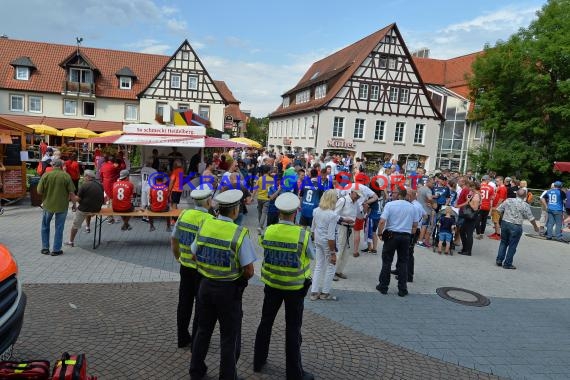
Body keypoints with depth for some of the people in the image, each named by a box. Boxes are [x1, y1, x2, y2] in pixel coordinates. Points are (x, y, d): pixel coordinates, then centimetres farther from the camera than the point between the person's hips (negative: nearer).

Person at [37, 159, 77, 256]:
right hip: (62, 205, -1)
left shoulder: (46, 175, -8)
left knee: (45, 226, 20)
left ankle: (45, 248, 24)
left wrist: (47, 193, 14)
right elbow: (71, 192, -10)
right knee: (59, 228, 10)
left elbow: (39, 191, -6)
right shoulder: (66, 176, -11)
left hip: (48, 204, 1)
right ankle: (56, 250, 14)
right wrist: (73, 198, 10)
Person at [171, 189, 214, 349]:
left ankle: (183, 338, 30)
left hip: (185, 266, 6)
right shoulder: (208, 220, -19)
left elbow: (174, 240, 7)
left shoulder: (184, 214, 0)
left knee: (184, 303, 17)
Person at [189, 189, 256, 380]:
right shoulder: (240, 234, -20)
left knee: (204, 329, 23)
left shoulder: (204, 226, -6)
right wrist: (240, 277, 4)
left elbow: (195, 255, 6)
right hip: (229, 289, -5)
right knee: (229, 336, 12)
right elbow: (249, 271, -17)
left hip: (206, 284, 5)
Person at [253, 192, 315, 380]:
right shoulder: (303, 234, -19)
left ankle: (258, 362, 35)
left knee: (266, 322, 20)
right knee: (293, 329, 9)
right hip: (295, 287, -3)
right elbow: (311, 257, -5)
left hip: (272, 284, 3)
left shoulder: (267, 231, -12)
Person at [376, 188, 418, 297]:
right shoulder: (412, 207, 4)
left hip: (391, 235, -3)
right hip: (406, 236, 3)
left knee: (387, 261, 7)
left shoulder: (390, 204, -9)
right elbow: (415, 225, 9)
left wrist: (380, 233, -3)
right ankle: (402, 289, 13)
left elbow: (382, 221, -16)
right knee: (403, 262, 10)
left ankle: (383, 286, 14)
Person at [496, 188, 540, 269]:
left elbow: (498, 209, 3)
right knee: (512, 246, 7)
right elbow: (531, 218, -2)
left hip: (505, 223, 3)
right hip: (516, 226, -3)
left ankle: (499, 260, 16)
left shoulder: (508, 200, 1)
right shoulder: (525, 205, -7)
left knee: (503, 242, 17)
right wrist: (535, 227, 14)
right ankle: (507, 264, 12)